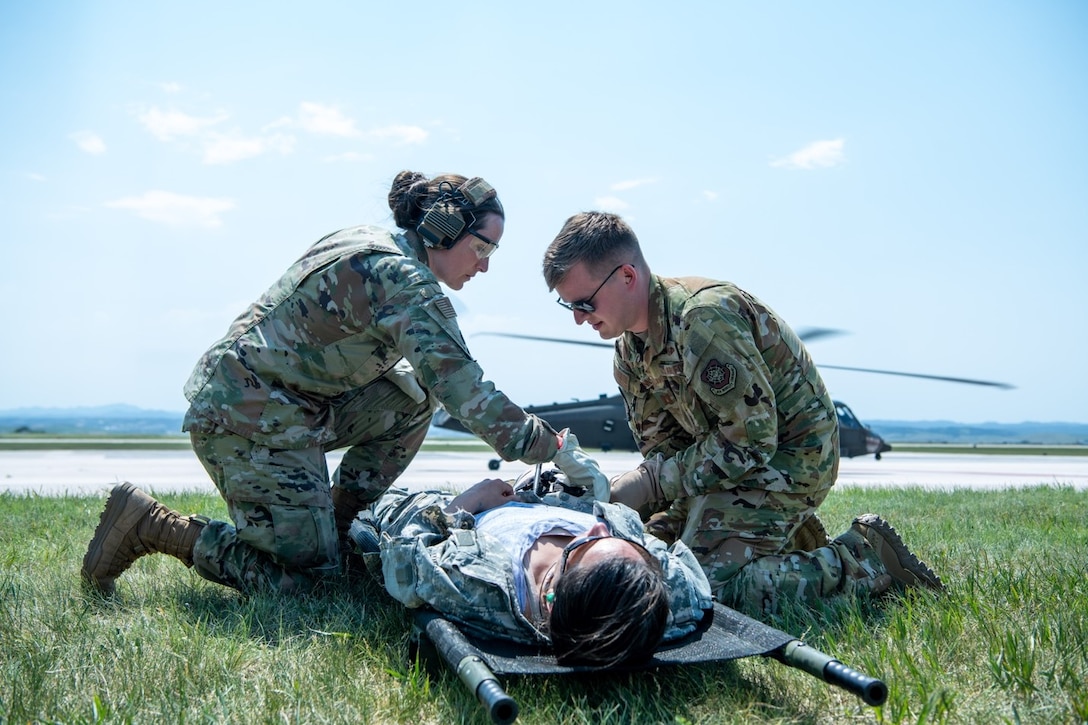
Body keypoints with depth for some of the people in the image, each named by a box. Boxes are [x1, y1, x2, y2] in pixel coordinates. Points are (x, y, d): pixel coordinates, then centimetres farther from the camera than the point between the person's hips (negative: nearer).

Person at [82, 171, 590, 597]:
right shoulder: (407, 281, -18)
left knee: (412, 395, 7)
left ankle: (338, 523, 12)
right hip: (250, 419, -10)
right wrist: (551, 446, -16)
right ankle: (150, 525, 2)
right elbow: (459, 383, -23)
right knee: (304, 576, -4)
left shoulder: (366, 242, 11)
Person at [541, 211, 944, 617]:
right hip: (736, 454, 10)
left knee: (707, 587, -21)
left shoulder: (703, 316, -28)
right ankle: (791, 535, 19)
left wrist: (650, 481, -24)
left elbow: (751, 438, -27)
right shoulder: (628, 352, 2)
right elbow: (662, 447, 4)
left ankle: (868, 560, -5)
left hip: (788, 454, -9)